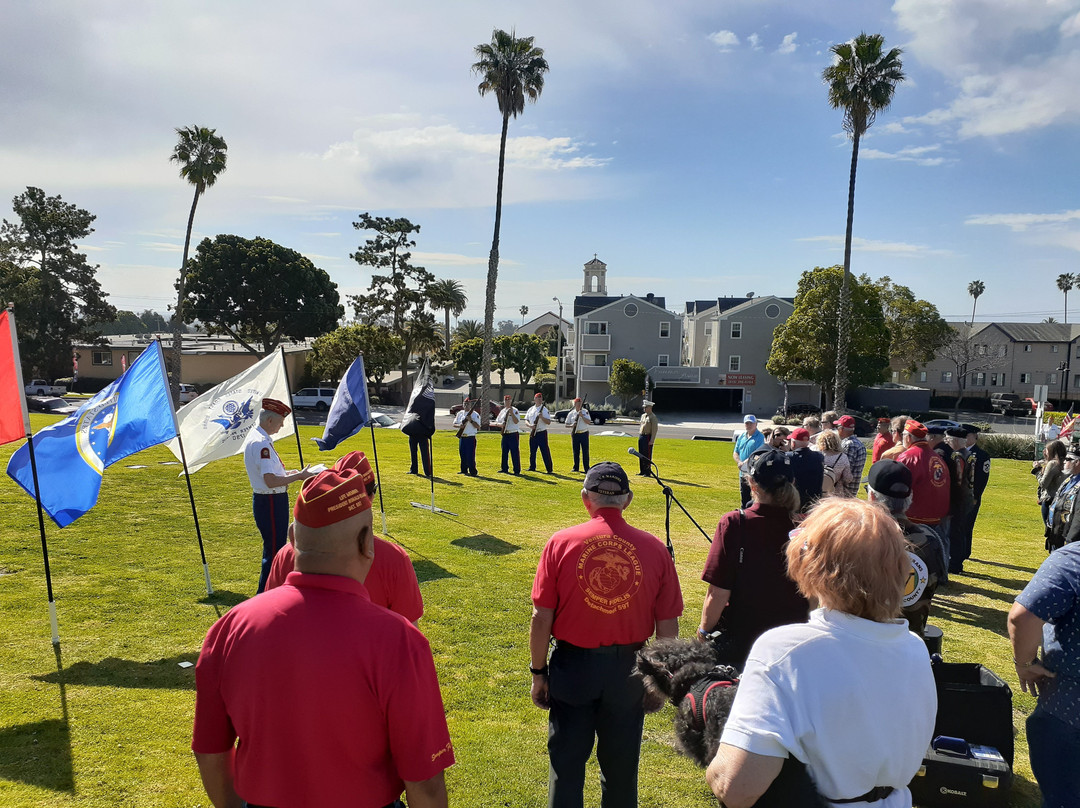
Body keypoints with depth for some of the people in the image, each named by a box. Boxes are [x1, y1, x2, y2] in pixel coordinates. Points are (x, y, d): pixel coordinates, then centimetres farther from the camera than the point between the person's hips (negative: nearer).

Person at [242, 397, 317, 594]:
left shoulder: (254, 437, 11)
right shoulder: (261, 443, -22)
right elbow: (270, 481, -28)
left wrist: (287, 474, 14)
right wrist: (299, 476, -19)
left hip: (264, 500, 11)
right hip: (271, 502, -11)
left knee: (275, 548, 20)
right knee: (274, 551, -4)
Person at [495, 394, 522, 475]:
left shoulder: (515, 410, -5)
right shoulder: (502, 411, 14)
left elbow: (516, 421, -17)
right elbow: (496, 422, 16)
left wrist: (512, 413, -26)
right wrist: (500, 424, -6)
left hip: (513, 434, -6)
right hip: (505, 434, 6)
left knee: (515, 453, -6)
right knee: (504, 452, 12)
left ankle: (517, 470, -3)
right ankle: (504, 468, 22)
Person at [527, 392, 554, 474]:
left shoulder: (544, 410, -3)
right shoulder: (531, 409, 12)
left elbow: (549, 422, -9)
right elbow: (526, 420, 12)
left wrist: (542, 417, -24)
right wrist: (530, 425, -8)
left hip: (542, 433, -5)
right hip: (533, 433, 5)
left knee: (545, 452, -8)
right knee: (532, 451, 13)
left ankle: (549, 469, -7)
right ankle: (532, 467, 27)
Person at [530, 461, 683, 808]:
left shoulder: (561, 543, -12)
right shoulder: (654, 548, -9)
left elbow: (541, 619, -9)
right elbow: (668, 628, -4)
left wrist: (539, 673, 3)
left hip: (573, 666, -1)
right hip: (628, 671, 1)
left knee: (566, 765, 14)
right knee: (621, 767, 19)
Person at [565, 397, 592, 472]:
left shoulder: (585, 412, 2)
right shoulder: (571, 413, 5)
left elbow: (589, 422, -9)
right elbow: (566, 425, 6)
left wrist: (582, 416, -17)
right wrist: (571, 425, -15)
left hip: (584, 433, -1)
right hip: (575, 434, 1)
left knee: (585, 451, -3)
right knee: (576, 452, 7)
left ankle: (586, 468, 1)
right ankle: (576, 468, 16)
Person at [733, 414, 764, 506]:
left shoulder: (760, 437, -8)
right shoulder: (741, 436, 13)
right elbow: (735, 452, 14)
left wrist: (745, 462, -20)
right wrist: (739, 462, -5)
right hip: (743, 473, 7)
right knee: (743, 497, 17)